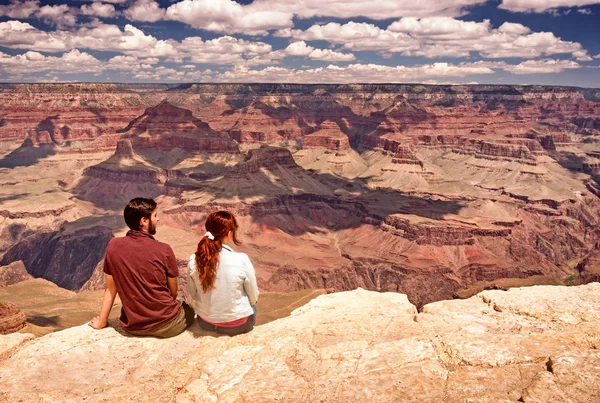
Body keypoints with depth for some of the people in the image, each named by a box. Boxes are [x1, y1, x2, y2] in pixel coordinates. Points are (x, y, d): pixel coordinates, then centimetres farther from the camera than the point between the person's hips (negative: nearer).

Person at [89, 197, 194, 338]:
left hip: (132, 327, 4)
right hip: (166, 325, -4)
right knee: (189, 310, 28)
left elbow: (110, 289, 1)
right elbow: (173, 292, -5)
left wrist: (101, 322, 14)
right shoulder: (163, 250, -17)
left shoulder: (113, 246, -8)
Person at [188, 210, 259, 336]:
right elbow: (254, 297, -11)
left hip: (205, 323, 3)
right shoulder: (241, 260, -24)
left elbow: (193, 295, -1)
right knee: (251, 305, 30)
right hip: (238, 325, -3)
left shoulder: (194, 261, -15)